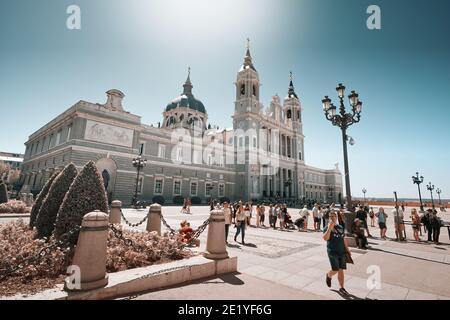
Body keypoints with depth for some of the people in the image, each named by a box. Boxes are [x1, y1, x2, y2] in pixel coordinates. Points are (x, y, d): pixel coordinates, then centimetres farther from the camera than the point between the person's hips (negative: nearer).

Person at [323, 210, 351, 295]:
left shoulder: (341, 227, 11)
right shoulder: (327, 228, -7)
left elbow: (343, 240, 18)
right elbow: (325, 238, -23)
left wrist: (347, 250, 15)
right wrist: (329, 228, -27)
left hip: (342, 252, 5)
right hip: (332, 252, -5)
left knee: (341, 270, 7)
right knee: (335, 270, -9)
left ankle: (342, 288, 21)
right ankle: (329, 276, 23)